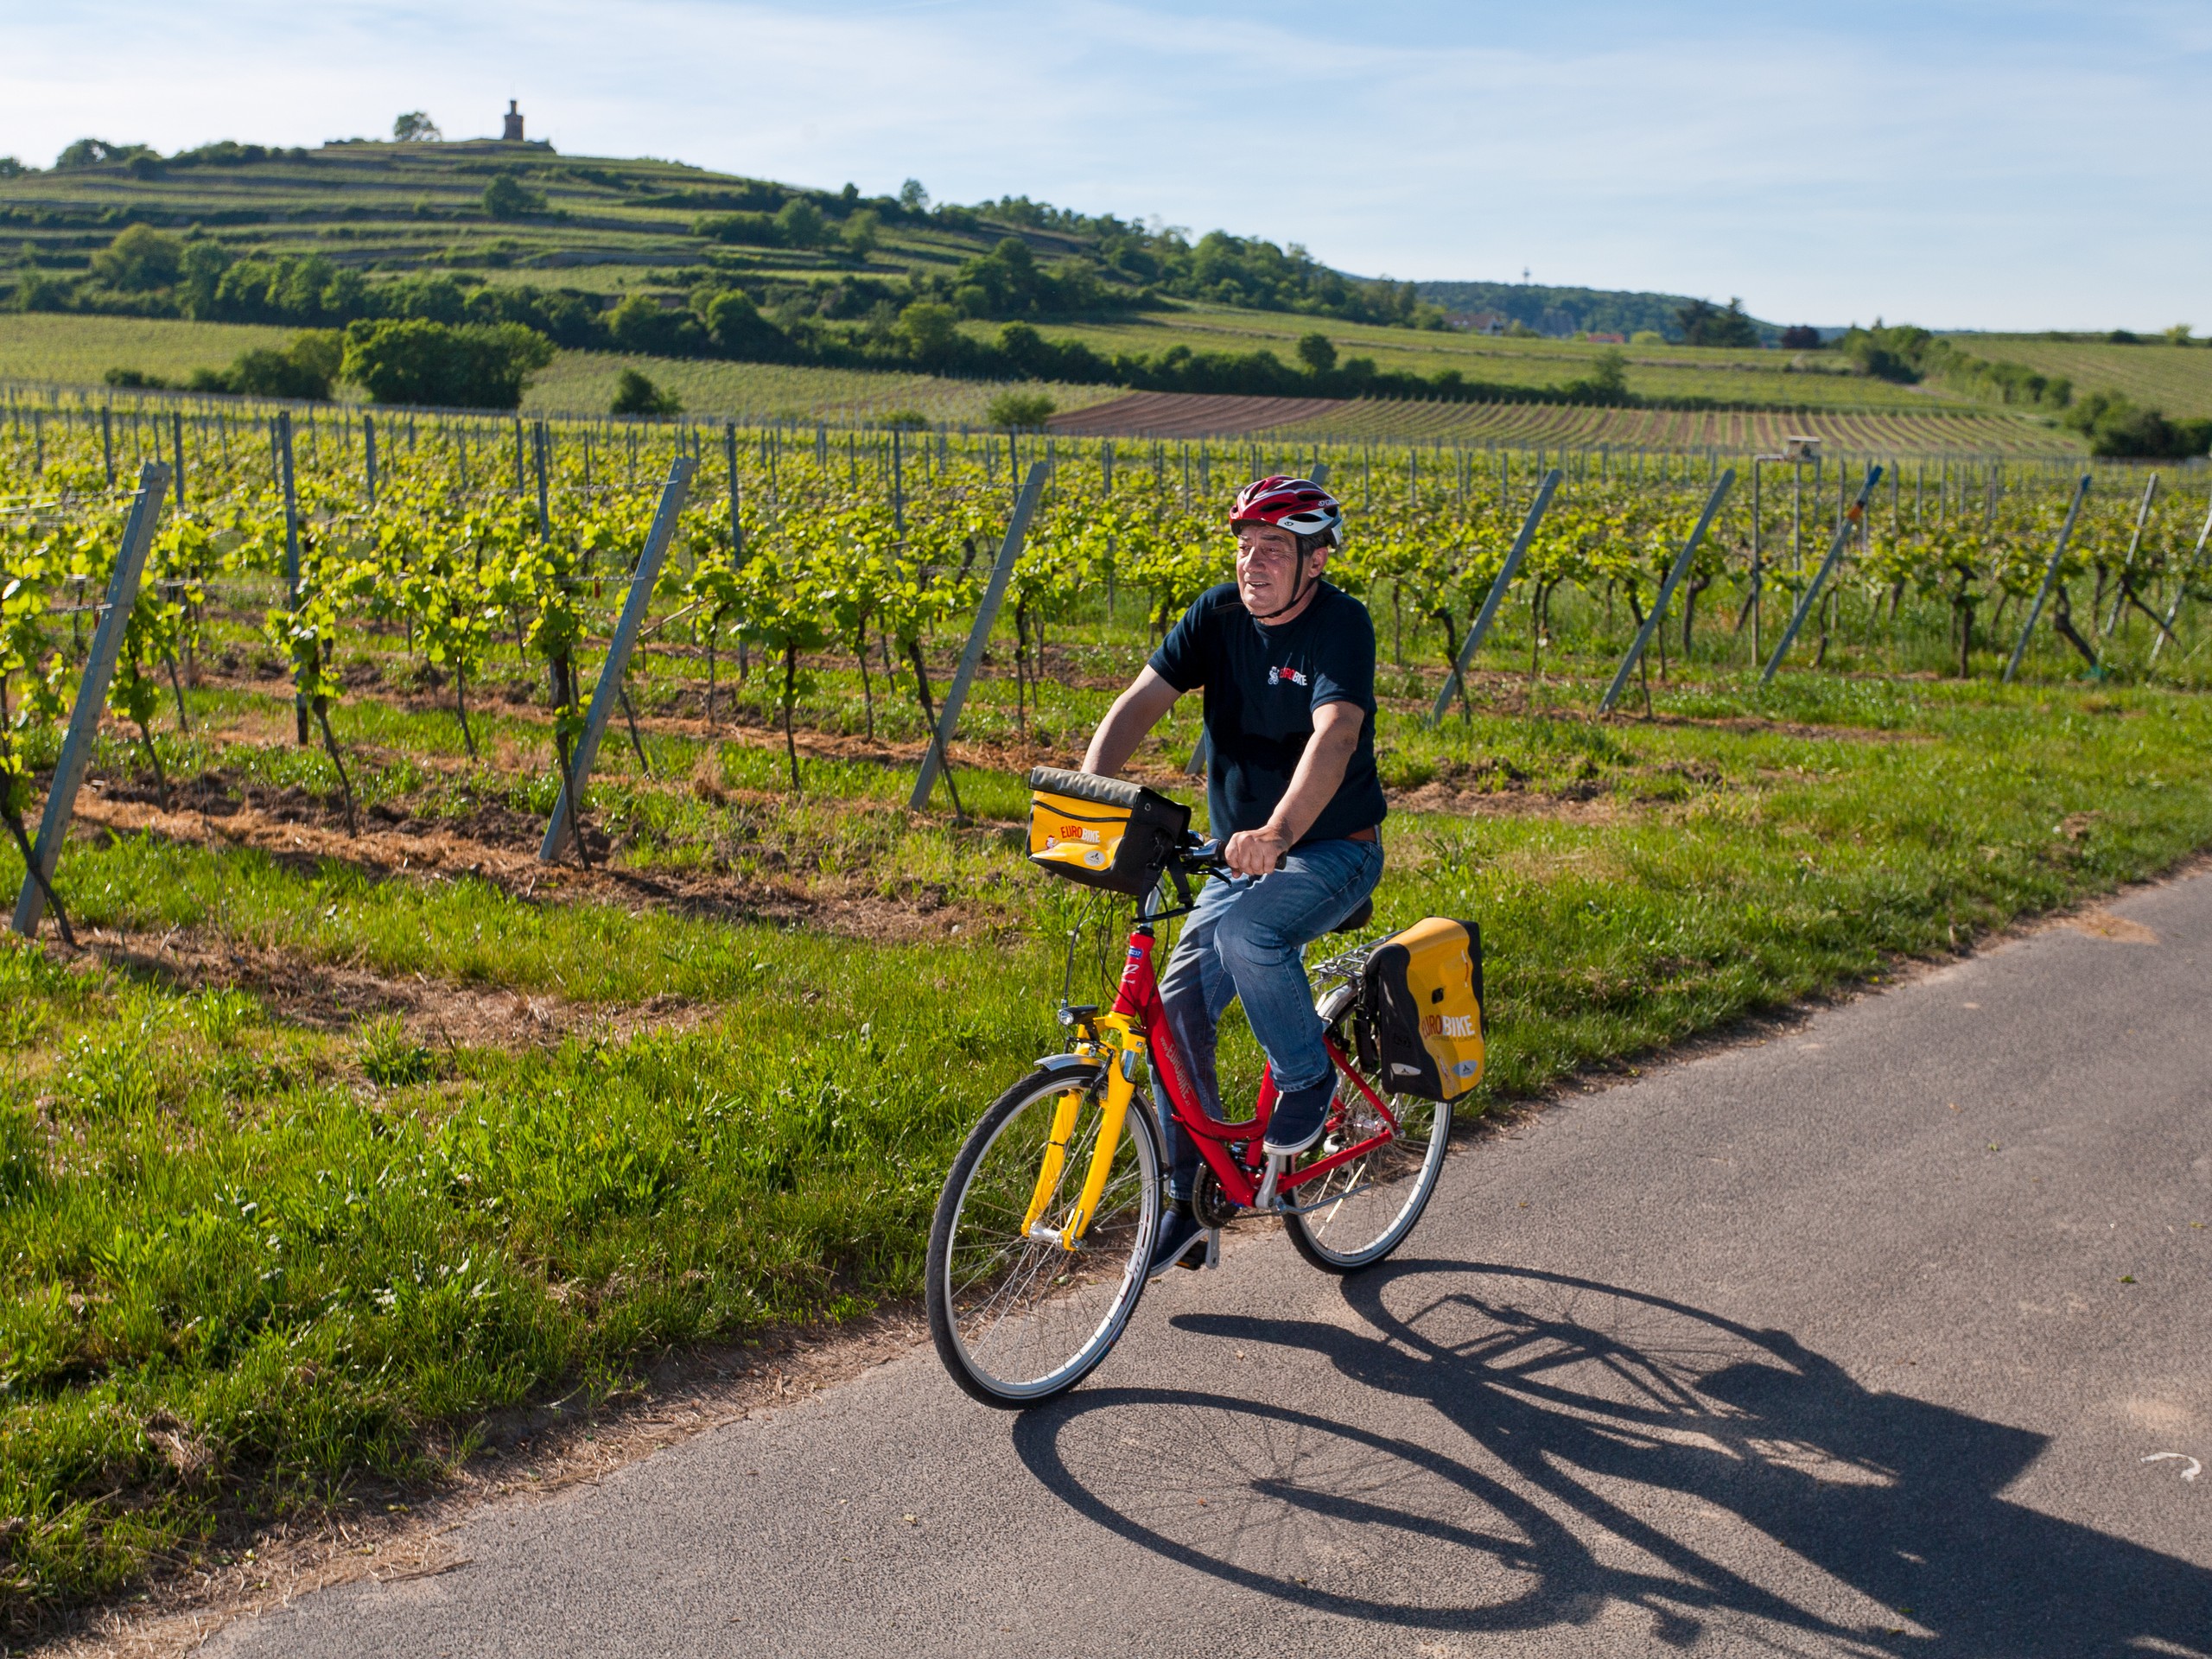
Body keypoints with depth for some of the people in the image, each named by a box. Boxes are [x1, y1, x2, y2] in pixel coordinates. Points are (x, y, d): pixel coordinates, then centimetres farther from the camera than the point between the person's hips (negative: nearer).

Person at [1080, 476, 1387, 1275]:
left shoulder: (1341, 624, -18)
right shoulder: (1218, 615, -3)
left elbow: (1335, 735, -34)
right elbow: (1140, 702, -12)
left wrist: (1277, 831, -51)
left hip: (1333, 848, -5)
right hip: (1240, 853, 6)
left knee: (1248, 936, -34)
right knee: (1178, 1005, -6)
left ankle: (1309, 1076, -4)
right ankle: (1191, 1197, 9)